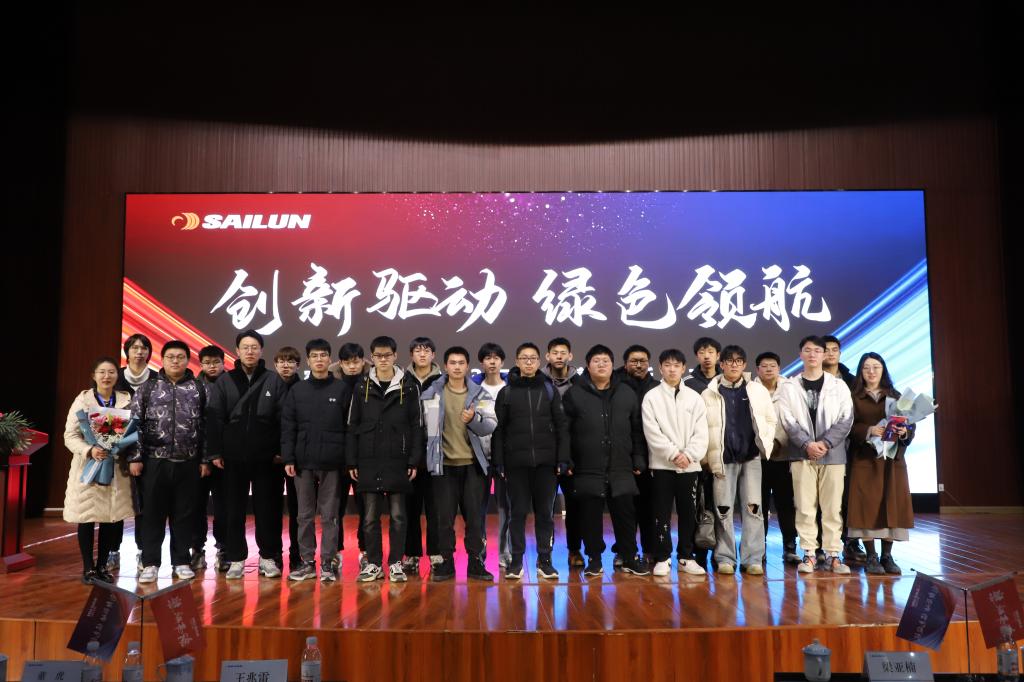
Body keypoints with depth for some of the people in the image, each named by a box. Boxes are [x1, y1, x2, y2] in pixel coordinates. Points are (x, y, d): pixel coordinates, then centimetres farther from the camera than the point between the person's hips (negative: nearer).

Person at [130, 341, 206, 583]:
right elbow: (135, 424, 2)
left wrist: (204, 459, 1)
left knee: (184, 514, 6)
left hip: (188, 463, 1)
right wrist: (135, 457, -4)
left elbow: (205, 427, 5)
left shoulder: (199, 390, 6)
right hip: (155, 462, 0)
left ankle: (181, 561, 17)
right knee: (153, 514, 5)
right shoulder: (147, 388, 5)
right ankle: (150, 563, 15)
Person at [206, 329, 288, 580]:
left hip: (266, 458, -1)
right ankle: (236, 559, 17)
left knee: (267, 509, 5)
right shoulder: (224, 381, 6)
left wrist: (282, 452, -5)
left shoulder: (274, 381, 2)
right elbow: (214, 419, 2)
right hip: (233, 458, 1)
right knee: (234, 511, 7)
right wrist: (215, 452, -5)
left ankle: (269, 557, 16)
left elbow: (284, 419, 0)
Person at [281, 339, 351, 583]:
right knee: (305, 515, 9)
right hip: (303, 462, 2)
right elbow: (287, 427, 5)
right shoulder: (297, 390, 7)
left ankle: (328, 562, 11)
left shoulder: (342, 389, 2)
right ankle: (307, 561, 18)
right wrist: (288, 459, -3)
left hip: (332, 463, -2)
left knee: (329, 515, 4)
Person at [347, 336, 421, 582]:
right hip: (368, 461, 1)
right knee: (370, 516, 6)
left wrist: (414, 461, -4)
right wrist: (351, 461, 0)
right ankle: (373, 564, 17)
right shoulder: (362, 387, 5)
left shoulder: (408, 388, 2)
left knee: (397, 515, 4)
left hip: (398, 461, -1)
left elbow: (416, 427, 2)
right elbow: (352, 426, 5)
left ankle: (396, 563, 14)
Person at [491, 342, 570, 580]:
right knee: (518, 512, 4)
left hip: (546, 462, 1)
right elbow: (498, 431, 2)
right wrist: (498, 463, -4)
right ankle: (516, 560, 14)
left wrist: (563, 459, -4)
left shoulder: (550, 390, 7)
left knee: (545, 512, 6)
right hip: (516, 462, 0)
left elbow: (562, 426, 4)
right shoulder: (506, 392, 5)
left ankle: (544, 560, 16)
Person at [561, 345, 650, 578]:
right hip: (588, 471, -2)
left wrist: (638, 460, 6)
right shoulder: (574, 394, 0)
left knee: (625, 515, 8)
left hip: (621, 470, 2)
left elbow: (637, 430, 11)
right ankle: (594, 560, 21)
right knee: (591, 517, 7)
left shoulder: (627, 394, 9)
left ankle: (630, 558, 24)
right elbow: (564, 431, -2)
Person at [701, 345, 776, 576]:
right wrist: (709, 456, -5)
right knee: (723, 509, 2)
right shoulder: (710, 394, 0)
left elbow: (770, 419, 11)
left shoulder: (758, 390, 6)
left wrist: (765, 443, 0)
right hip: (723, 459, -1)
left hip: (751, 457, 1)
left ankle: (752, 558, 9)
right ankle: (725, 558, 12)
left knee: (753, 507, 1)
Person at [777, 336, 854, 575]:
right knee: (805, 507, 2)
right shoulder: (789, 387, 6)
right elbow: (788, 421, -1)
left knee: (832, 507, 3)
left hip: (833, 454, 0)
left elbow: (846, 419, 0)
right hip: (802, 454, 0)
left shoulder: (839, 386, 7)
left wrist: (825, 443, -12)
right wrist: (807, 444, -14)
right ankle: (809, 554, 9)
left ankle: (833, 555, 10)